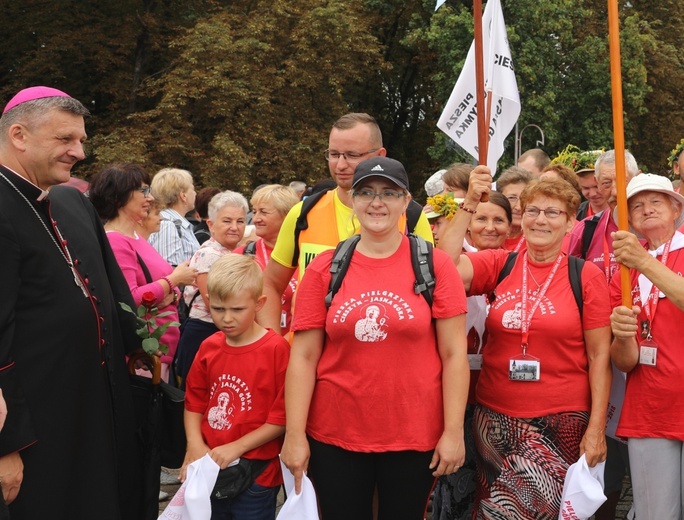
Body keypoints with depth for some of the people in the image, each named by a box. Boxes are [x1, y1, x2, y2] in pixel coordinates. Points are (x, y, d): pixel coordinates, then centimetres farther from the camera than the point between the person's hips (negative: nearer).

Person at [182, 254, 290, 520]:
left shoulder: (276, 348, -13)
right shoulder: (209, 347, 4)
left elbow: (282, 417, -13)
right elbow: (194, 402, 10)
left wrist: (236, 448, -14)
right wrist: (195, 445, -6)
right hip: (209, 470, 5)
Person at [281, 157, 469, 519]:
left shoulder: (434, 264, -3)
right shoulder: (324, 268, -1)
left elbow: (453, 353, -4)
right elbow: (304, 356, -1)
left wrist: (454, 432, -8)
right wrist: (294, 434, -5)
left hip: (415, 435, -1)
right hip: (334, 435, 1)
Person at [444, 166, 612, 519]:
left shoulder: (586, 276, -3)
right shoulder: (498, 264, 2)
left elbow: (599, 356, -3)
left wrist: (596, 428, -7)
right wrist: (470, 203, -19)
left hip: (562, 422, -2)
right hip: (496, 418, 2)